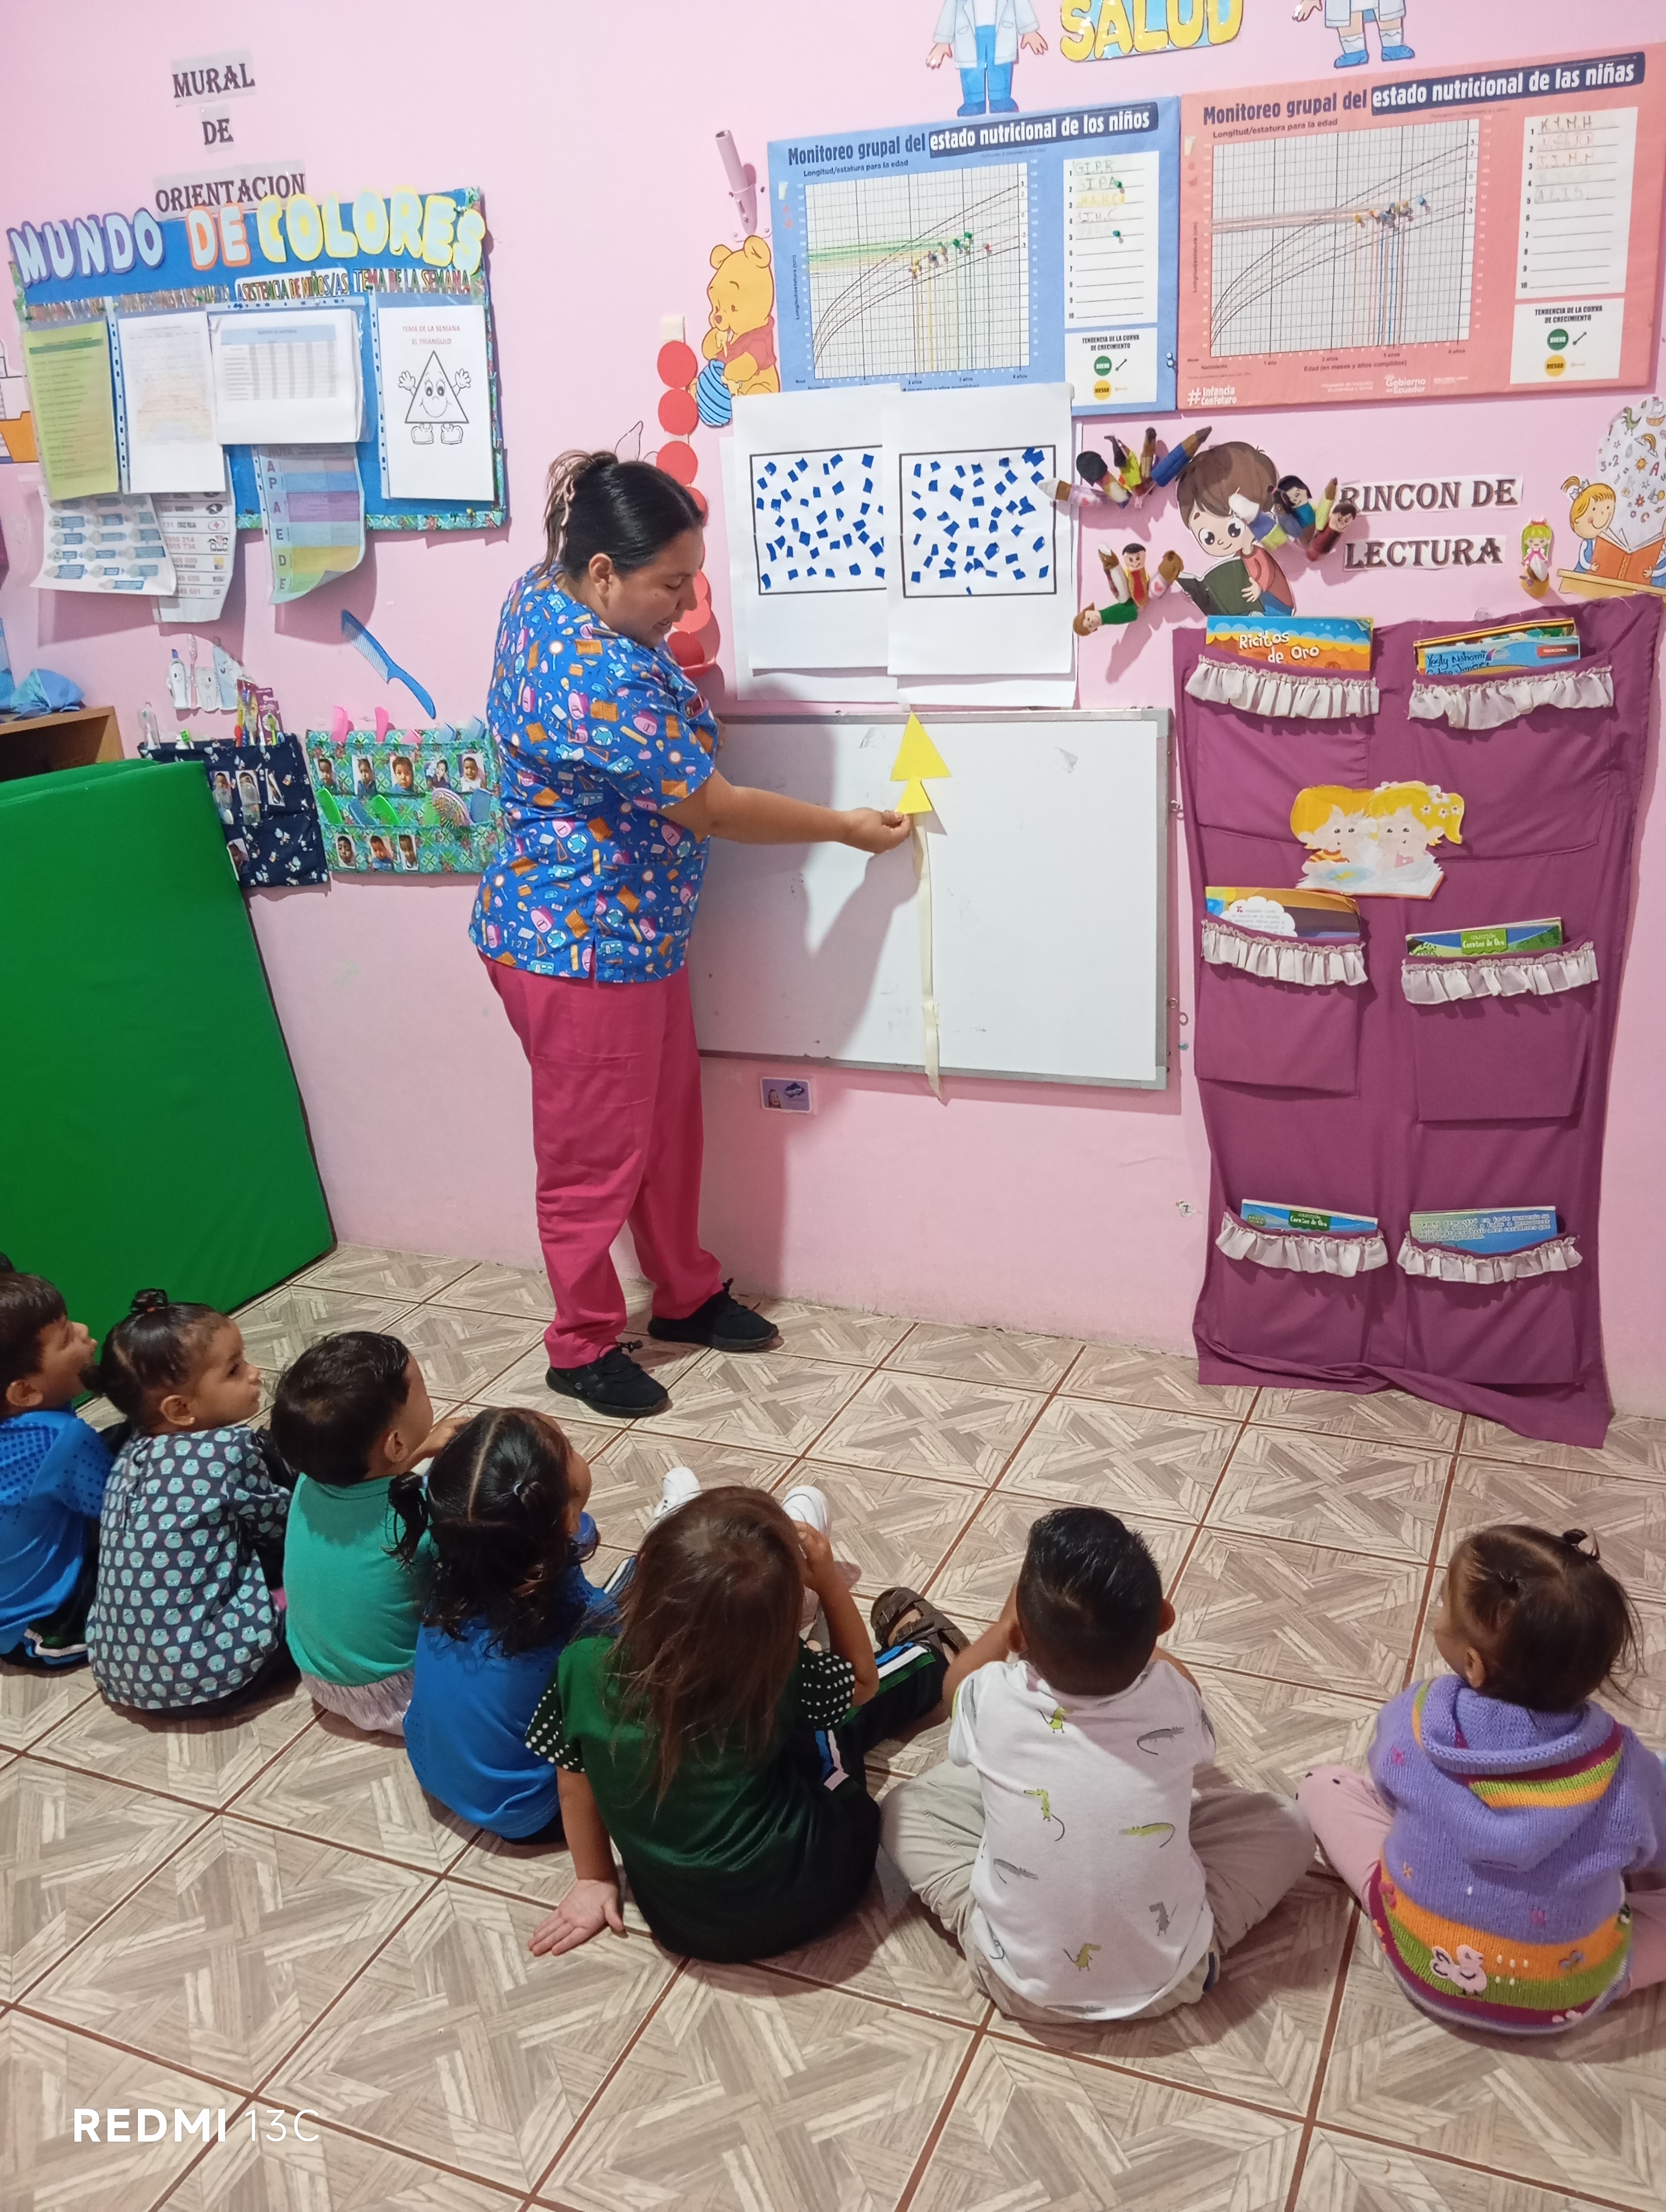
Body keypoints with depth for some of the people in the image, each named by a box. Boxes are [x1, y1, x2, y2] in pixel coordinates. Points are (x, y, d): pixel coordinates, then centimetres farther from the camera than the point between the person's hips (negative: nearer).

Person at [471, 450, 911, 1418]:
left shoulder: (546, 592, -1)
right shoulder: (598, 680, -31)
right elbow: (716, 808, -22)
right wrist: (848, 827, -10)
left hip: (637, 931, 10)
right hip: (582, 949, -10)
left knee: (669, 1123, 20)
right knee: (595, 1155, 6)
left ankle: (687, 1294, 38)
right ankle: (583, 1346, 24)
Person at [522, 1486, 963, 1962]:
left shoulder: (587, 1667, -21)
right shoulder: (777, 1676, -24)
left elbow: (574, 1779, -4)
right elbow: (862, 1680, -1)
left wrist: (594, 1878, 12)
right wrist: (830, 1582, -8)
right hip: (805, 1896, -3)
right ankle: (930, 1652, 47)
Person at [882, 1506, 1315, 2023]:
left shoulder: (994, 1700, -23)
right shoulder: (1173, 1700, -20)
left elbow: (955, 1685, 6)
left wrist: (1013, 1615, 18)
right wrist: (1130, 1630, 21)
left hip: (1022, 1984, 0)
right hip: (1169, 1979, 0)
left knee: (906, 1807, 13)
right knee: (1286, 1823, 12)